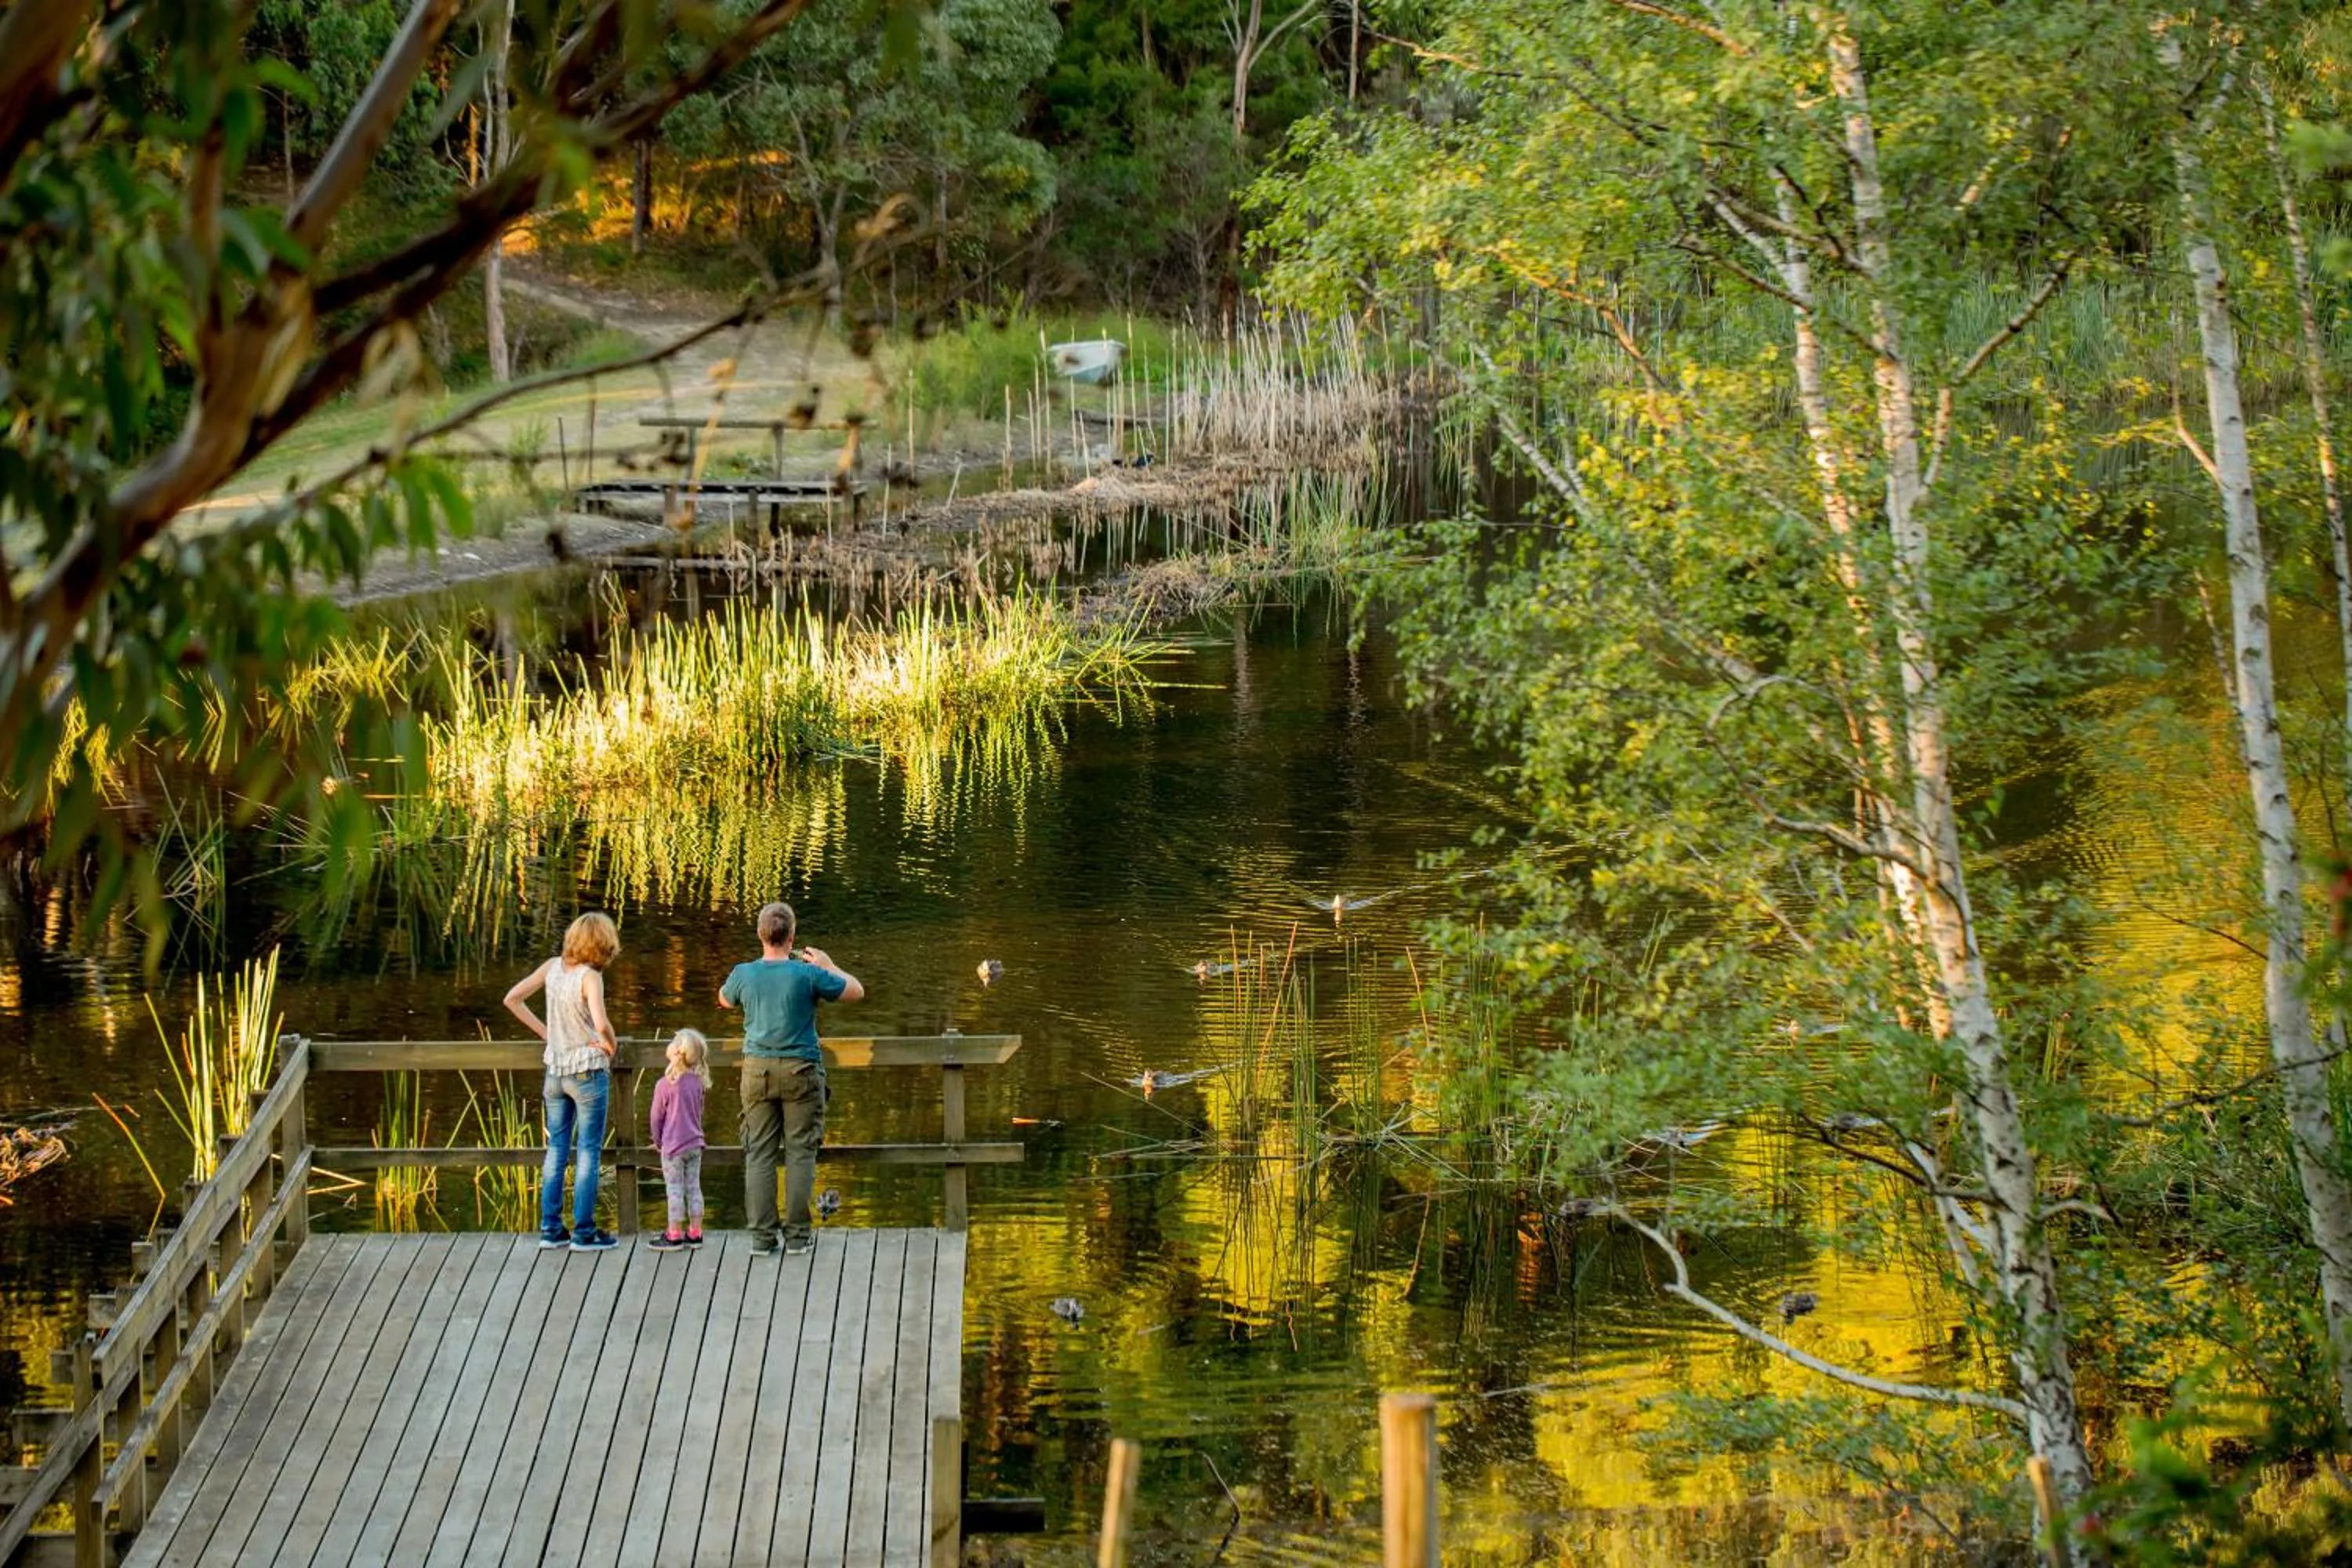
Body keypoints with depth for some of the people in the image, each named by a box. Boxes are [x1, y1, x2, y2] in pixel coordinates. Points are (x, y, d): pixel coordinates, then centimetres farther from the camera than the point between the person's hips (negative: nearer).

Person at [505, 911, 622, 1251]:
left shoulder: (553, 967, 0)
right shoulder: (590, 977, -19)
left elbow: (513, 999, 4)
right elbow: (601, 1023, -31)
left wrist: (544, 1032, 8)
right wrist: (611, 1045, -10)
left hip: (556, 1070, 6)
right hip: (588, 1072, -6)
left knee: (557, 1150, 13)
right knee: (588, 1153, 3)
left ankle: (550, 1229, 15)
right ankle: (583, 1232, 6)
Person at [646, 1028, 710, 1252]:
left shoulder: (665, 1085, -17)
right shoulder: (697, 1082, 1)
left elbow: (657, 1116, -8)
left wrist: (658, 1141, 8)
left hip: (673, 1146, -6)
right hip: (695, 1143, 6)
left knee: (675, 1191, 1)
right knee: (694, 1188, 11)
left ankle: (674, 1236, 7)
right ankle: (695, 1234, 16)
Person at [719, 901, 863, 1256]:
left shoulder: (743, 974, -4)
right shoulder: (808, 974, -11)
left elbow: (724, 1000, 20)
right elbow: (856, 991, 2)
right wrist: (828, 965, 16)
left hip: (757, 1069, 2)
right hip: (800, 1070, -2)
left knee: (759, 1153, 6)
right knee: (800, 1152, 3)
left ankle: (762, 1234, 4)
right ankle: (797, 1233, 2)